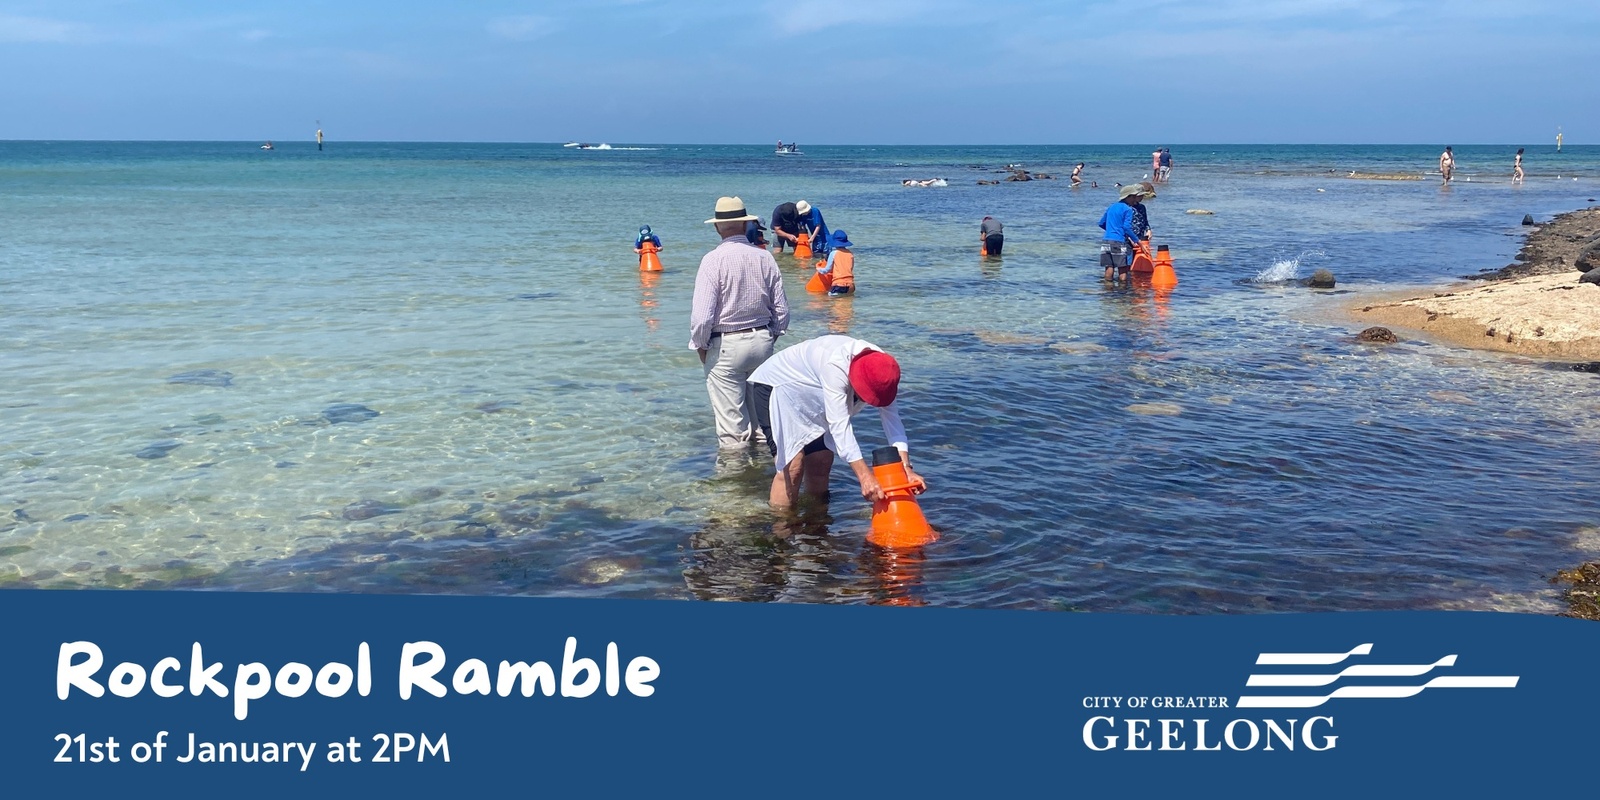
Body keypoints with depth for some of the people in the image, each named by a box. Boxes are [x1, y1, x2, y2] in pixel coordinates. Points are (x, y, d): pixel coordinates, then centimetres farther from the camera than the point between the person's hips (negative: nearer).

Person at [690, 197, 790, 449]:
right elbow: (782, 309, 4)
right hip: (762, 341, 5)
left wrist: (700, 345, 0)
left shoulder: (713, 260, -14)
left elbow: (702, 315, -17)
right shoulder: (765, 258, -1)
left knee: (731, 426, 1)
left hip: (725, 345, -5)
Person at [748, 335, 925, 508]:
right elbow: (839, 424, -44)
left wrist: (907, 469, -29)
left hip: (809, 398, 8)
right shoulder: (835, 365, -40)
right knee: (792, 465, -18)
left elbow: (891, 416, -18)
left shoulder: (881, 366, -18)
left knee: (821, 463, 6)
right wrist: (864, 476, -50)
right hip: (775, 387, -7)